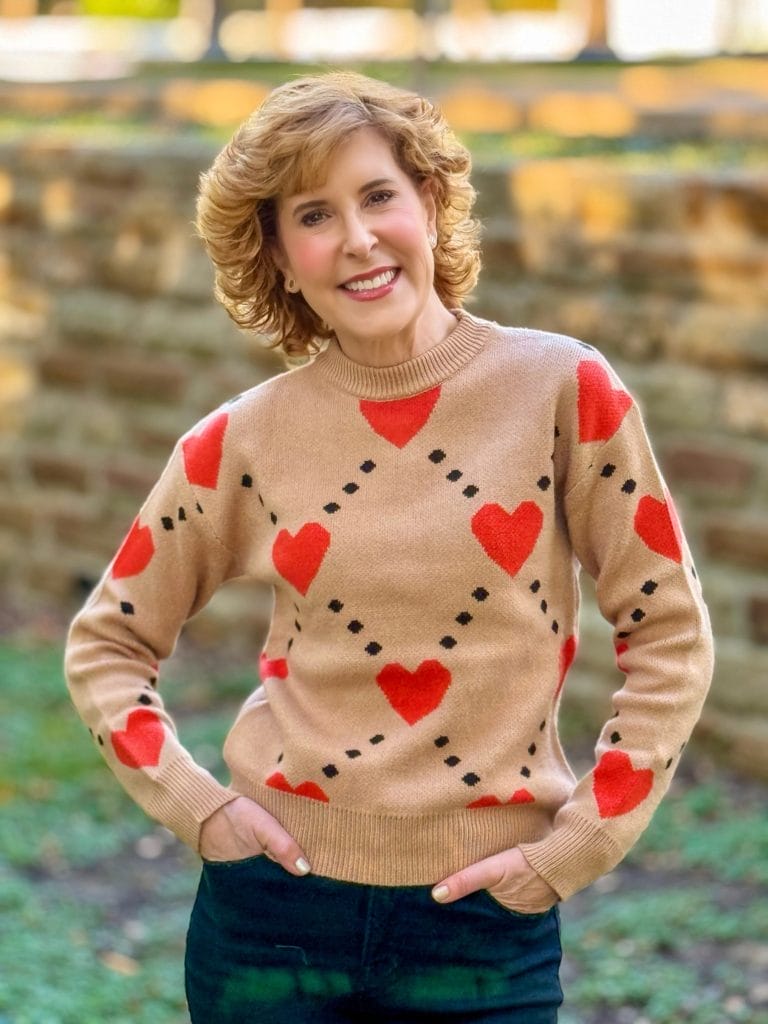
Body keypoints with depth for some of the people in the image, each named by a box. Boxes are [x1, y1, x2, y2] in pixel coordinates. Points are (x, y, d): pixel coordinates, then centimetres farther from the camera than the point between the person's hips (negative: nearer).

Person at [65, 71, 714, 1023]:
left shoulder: (562, 390, -6)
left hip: (487, 914, -1)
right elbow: (106, 643, 9)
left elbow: (668, 634, -2)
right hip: (279, 896, 1)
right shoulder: (245, 440, -2)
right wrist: (191, 804, -4)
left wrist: (580, 843, -6)